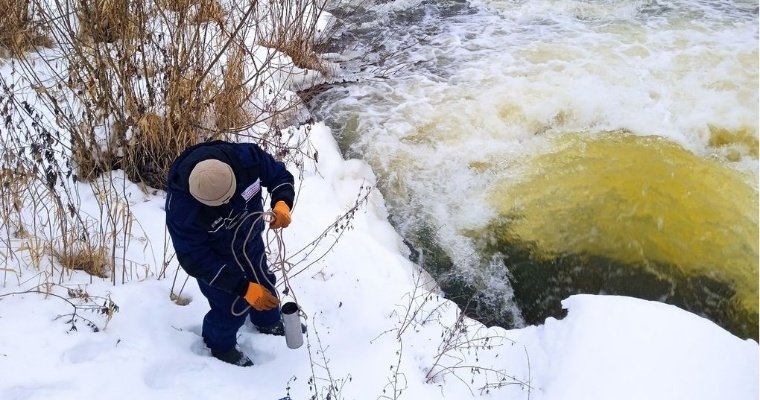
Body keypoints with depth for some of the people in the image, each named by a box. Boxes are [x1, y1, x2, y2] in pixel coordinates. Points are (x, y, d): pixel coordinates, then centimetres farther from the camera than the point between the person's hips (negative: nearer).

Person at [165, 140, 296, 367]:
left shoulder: (246, 157, -35)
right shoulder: (181, 210, -42)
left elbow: (280, 175, -14)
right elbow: (196, 262, -31)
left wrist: (282, 204, -37)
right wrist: (245, 289, -34)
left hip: (251, 242, 5)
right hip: (216, 260, -5)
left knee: (264, 283, 27)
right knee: (232, 307, 9)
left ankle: (268, 322, 62)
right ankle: (221, 345, 45)